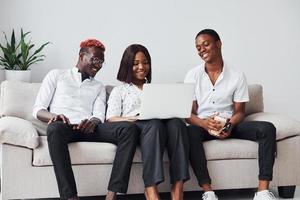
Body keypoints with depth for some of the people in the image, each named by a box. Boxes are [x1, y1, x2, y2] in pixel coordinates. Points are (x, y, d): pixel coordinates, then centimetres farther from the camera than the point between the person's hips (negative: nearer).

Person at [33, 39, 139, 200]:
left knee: (129, 129, -25)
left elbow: (99, 116, 10)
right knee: (55, 128, -41)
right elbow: (38, 109, 11)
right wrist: (53, 117, -14)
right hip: (64, 126, -3)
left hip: (88, 128, 3)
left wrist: (93, 122, -17)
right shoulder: (56, 75, 21)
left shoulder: (99, 87, 29)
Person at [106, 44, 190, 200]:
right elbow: (111, 119, 6)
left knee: (176, 122, -35)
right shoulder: (119, 90, 23)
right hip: (134, 128, -3)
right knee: (154, 123, -39)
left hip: (163, 122, 3)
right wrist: (135, 119, -13)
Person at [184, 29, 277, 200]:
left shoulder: (237, 76, 1)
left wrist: (229, 126, -21)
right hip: (202, 125, -1)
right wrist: (204, 123, -26)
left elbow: (239, 111, 3)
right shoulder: (193, 75, 0)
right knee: (190, 133, -38)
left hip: (229, 125, 2)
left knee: (267, 129, -23)